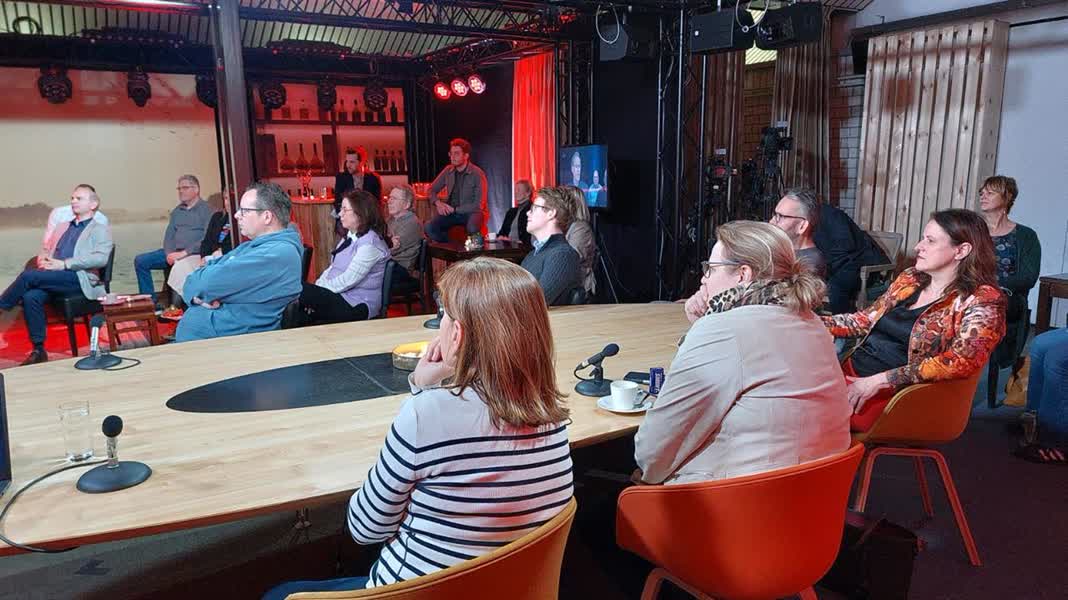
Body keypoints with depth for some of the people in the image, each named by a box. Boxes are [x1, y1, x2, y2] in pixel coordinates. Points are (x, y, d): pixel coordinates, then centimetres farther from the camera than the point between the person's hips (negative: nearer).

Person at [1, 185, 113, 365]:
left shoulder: (101, 230, 8)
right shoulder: (63, 227, 28)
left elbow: (100, 258, -10)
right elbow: (50, 253, 26)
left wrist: (64, 264, -16)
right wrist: (44, 259, 0)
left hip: (80, 278, -5)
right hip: (54, 278, 6)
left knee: (29, 275, -26)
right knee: (31, 296, -25)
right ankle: (38, 350, -18)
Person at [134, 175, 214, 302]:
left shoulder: (207, 210, -1)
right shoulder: (177, 211, 21)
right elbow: (169, 235, 17)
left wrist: (184, 253, -19)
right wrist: (169, 254, -4)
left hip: (194, 253, -7)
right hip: (173, 253, 7)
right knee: (140, 261, -5)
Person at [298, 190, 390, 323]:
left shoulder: (370, 243, -17)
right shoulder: (350, 236, 14)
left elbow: (348, 280, -21)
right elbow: (333, 267, 15)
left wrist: (318, 290, -13)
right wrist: (316, 288, -2)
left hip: (357, 306, -9)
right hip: (339, 295, 9)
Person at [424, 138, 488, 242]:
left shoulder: (477, 174, -8)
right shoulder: (448, 171, 6)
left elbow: (478, 205, -12)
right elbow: (432, 190, 16)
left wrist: (455, 209, -16)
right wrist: (438, 203, -7)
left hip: (470, 211, -4)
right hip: (451, 211, 4)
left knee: (472, 229, -39)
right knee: (429, 228, -23)